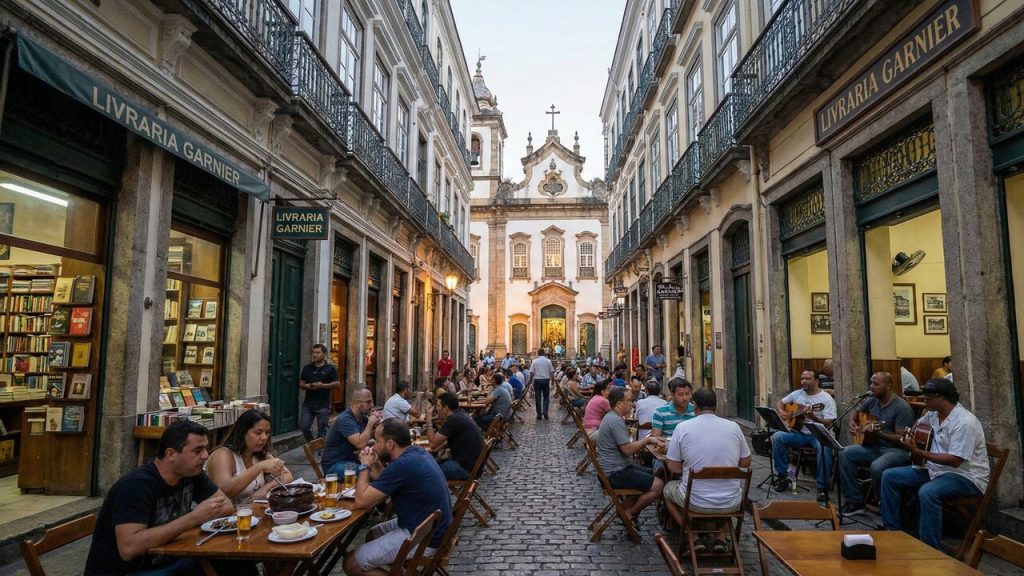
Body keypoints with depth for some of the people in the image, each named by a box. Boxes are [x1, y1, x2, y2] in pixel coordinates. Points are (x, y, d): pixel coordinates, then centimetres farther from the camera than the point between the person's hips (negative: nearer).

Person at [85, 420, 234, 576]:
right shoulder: (137, 485, -23)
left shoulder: (192, 473, -3)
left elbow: (226, 504, 4)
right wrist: (194, 518, -34)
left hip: (163, 562, 7)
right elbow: (128, 548, -33)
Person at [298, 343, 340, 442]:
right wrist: (306, 386, -9)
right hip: (308, 403, 3)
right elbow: (301, 383, 14)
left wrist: (322, 385, -16)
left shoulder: (330, 368, 0)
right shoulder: (307, 368, 10)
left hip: (323, 404, -3)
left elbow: (337, 383, -4)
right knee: (303, 426, -1)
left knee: (322, 430, 1)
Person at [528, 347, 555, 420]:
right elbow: (551, 372, 0)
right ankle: (545, 411, -4)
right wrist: (552, 381, 9)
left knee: (538, 397, 6)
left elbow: (532, 373, -3)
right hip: (546, 380, 1)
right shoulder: (548, 361, 0)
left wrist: (530, 381, 7)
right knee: (546, 397, 12)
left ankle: (539, 414, 7)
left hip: (537, 380, -1)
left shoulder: (535, 361, -3)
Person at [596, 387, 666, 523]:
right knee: (658, 485, -15)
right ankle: (629, 513, 0)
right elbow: (628, 450, -23)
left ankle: (628, 507, 13)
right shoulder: (616, 421, -21)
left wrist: (648, 441, 3)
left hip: (619, 467, 11)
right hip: (616, 473, -11)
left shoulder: (612, 417, 13)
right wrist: (647, 440, -10)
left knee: (656, 474, 15)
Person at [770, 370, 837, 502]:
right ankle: (783, 476, -9)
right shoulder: (797, 394, 9)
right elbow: (780, 403, 22)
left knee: (824, 447, -38)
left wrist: (813, 417, -32)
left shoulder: (826, 398, -5)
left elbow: (828, 423, -13)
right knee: (777, 437, -22)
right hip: (799, 433, 4)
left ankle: (823, 488, -25)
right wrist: (781, 412, -1)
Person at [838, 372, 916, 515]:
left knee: (876, 467, -35)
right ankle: (855, 501, -5)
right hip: (874, 447, 8)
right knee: (845, 454, -12)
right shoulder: (872, 400, 5)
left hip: (897, 451, -8)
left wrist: (879, 434, -32)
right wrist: (852, 423, 3)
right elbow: (856, 412, 24)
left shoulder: (902, 407, -16)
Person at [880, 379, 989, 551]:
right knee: (889, 476, 2)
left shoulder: (965, 422, -22)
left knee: (927, 492, -37)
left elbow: (955, 461, -28)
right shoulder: (934, 414, 6)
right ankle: (892, 530, 6)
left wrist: (919, 452, -25)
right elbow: (918, 424, 32)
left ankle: (931, 549, -25)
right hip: (936, 469, 9)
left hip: (966, 476, -9)